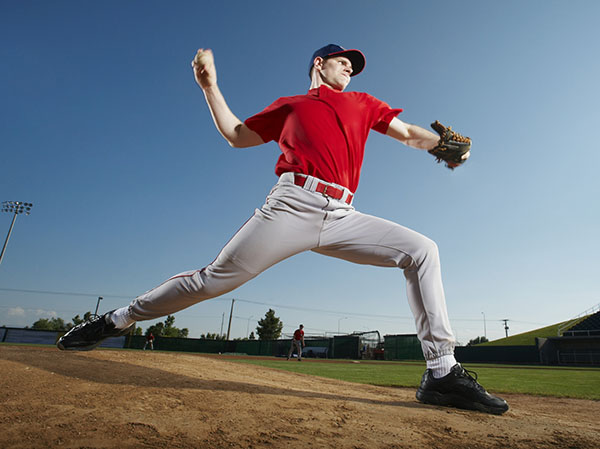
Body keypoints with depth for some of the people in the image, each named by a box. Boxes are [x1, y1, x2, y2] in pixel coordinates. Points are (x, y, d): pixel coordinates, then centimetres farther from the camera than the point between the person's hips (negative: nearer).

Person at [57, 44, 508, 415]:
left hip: (342, 219, 3)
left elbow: (409, 133, 24)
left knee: (422, 250, -9)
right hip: (294, 206, -3)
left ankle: (441, 372, -8)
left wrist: (445, 143, 5)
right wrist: (210, 86, 20)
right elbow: (237, 135, 24)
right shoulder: (290, 105, 23)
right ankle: (118, 319, 13)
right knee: (215, 278, -8)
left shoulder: (362, 103, 30)